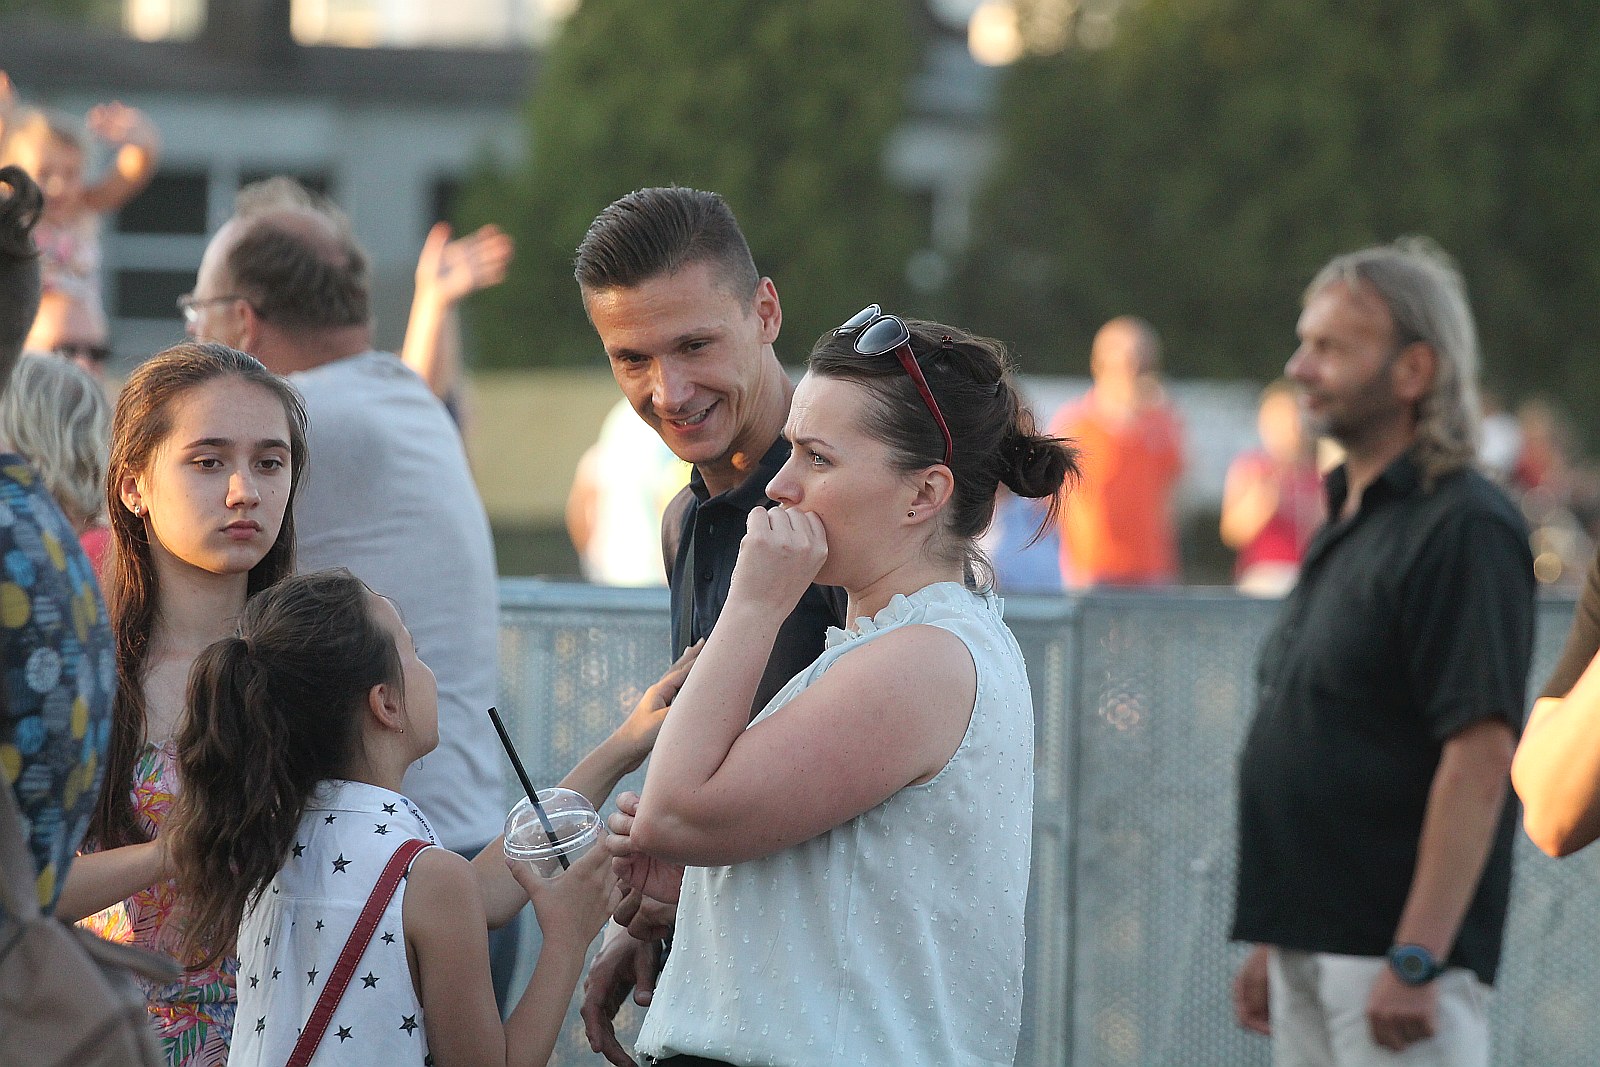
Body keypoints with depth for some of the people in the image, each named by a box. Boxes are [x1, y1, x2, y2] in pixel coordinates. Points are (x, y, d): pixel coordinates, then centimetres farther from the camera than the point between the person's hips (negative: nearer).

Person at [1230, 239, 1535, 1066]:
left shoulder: (1463, 530, -13)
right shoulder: (1346, 524, 17)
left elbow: (1481, 758, -20)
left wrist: (1415, 960, -24)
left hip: (1394, 947, -10)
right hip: (1312, 949, 10)